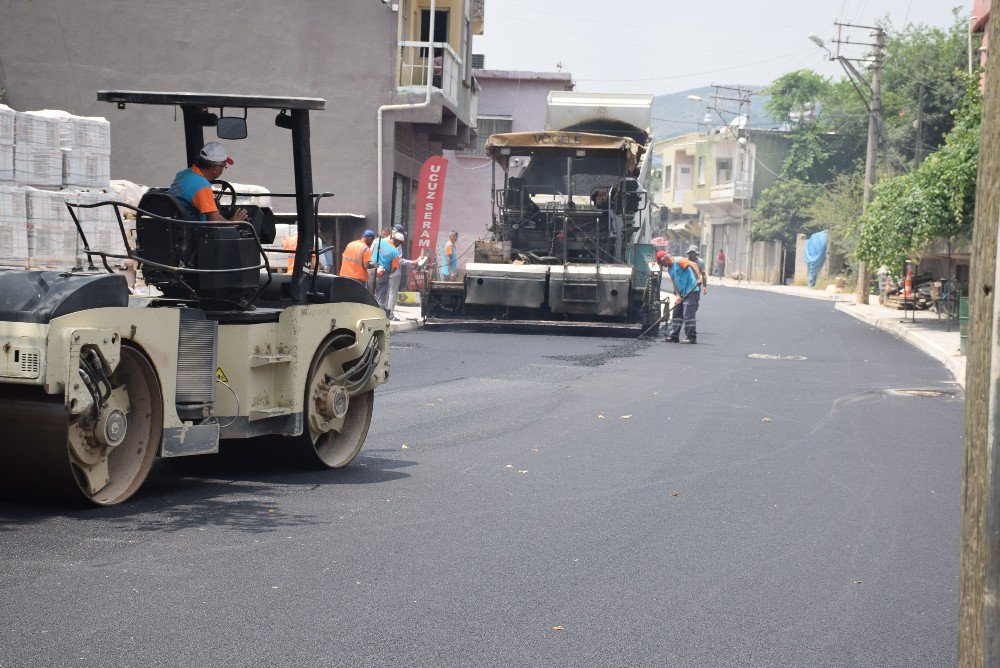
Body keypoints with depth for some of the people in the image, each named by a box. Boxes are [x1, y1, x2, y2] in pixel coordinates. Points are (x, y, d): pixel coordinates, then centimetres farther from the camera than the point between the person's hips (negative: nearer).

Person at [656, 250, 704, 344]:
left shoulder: (679, 261, -11)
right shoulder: (670, 269, 16)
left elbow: (693, 264, -24)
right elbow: (675, 283, 13)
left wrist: (699, 278, -36)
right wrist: (677, 295, -3)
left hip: (692, 291, -10)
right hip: (682, 294, 10)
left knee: (688, 314, -11)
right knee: (676, 314, 10)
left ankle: (692, 337, -7)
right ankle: (674, 335, 15)